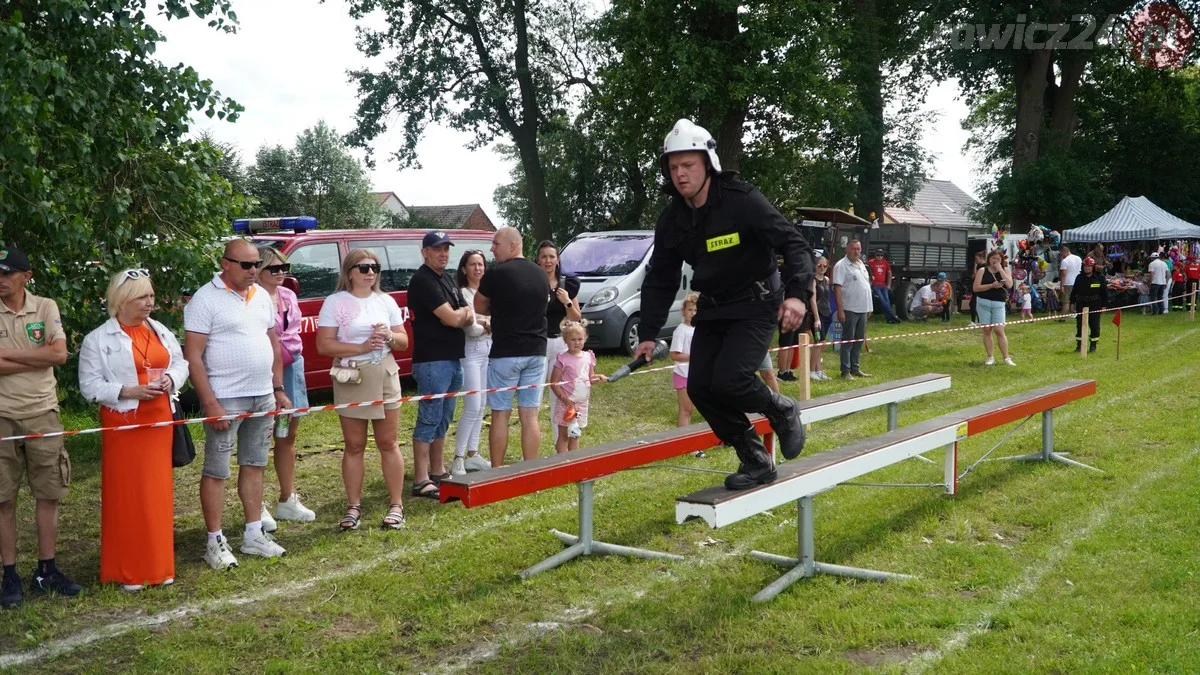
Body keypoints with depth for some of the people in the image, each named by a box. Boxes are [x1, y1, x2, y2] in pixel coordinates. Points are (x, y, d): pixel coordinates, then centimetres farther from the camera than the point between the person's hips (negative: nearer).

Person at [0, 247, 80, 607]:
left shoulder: (46, 307, 2)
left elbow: (60, 354, -10)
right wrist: (38, 357, -13)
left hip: (42, 413, 1)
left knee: (48, 494, 6)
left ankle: (46, 570, 16)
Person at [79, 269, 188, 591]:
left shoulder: (160, 331, 9)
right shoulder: (98, 339, -7)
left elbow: (180, 362, 14)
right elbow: (90, 386, -10)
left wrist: (171, 379, -7)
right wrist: (128, 391, -20)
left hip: (158, 421, 5)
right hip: (123, 425, -5)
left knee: (159, 492, 9)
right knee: (126, 495, 0)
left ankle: (158, 564, 20)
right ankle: (128, 571, 9)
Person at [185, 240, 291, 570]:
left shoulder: (261, 296, 10)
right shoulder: (205, 299, -10)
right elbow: (193, 356, -14)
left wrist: (279, 389, 13)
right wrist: (210, 403, -19)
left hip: (262, 397, 7)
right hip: (225, 400, -7)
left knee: (254, 466, 14)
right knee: (216, 471, 1)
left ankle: (254, 535, 23)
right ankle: (215, 542, 10)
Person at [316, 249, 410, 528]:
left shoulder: (386, 301, 9)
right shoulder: (335, 302, -3)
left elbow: (403, 341, 12)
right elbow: (324, 345, -11)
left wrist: (389, 337, -10)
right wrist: (362, 347, -18)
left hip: (385, 376, 3)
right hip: (350, 379, -2)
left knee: (388, 443, 5)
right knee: (354, 446, 4)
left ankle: (396, 505, 12)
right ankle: (354, 507, 14)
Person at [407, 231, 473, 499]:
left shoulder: (448, 278, 16)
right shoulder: (423, 281, -14)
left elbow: (466, 315, 14)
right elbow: (451, 319, -20)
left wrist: (465, 315, -9)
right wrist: (464, 313, 2)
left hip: (453, 358, 9)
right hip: (432, 360, -9)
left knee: (443, 420, 15)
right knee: (429, 420, -7)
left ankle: (438, 472, 24)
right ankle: (421, 482, -4)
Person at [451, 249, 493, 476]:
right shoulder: (462, 293, -10)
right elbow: (470, 328, -15)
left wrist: (486, 325, -12)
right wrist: (490, 327, 0)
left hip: (488, 349, 7)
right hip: (471, 351, -7)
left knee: (480, 407, 11)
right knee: (472, 408, -10)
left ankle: (472, 454, 20)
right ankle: (458, 459, -3)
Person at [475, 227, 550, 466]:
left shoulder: (496, 274, -10)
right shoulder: (541, 274, 9)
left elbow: (479, 307, 1)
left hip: (505, 353, -5)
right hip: (536, 352, 5)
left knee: (500, 414, 3)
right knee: (529, 415, 7)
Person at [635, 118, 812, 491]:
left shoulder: (743, 201, -19)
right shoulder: (671, 220, -1)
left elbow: (794, 244, -20)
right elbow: (660, 280, 7)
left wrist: (796, 293, -36)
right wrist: (648, 334, 4)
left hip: (756, 306, -6)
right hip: (712, 310, 6)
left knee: (729, 380, -22)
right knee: (700, 388, -4)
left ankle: (782, 411, 11)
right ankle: (756, 461, 12)